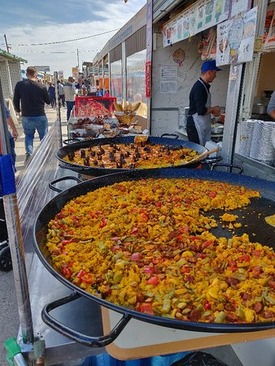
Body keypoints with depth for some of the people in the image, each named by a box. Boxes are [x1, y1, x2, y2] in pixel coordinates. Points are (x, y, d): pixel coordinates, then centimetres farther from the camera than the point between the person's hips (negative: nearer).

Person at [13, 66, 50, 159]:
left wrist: (18, 110, 21)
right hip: (40, 116, -2)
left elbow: (15, 100, 3)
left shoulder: (19, 85, -4)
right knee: (44, 137, 13)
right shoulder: (41, 87, -10)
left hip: (26, 117, 2)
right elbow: (48, 101, 3)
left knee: (28, 136, 19)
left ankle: (29, 153, 0)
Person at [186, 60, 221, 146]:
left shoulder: (204, 86, 13)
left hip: (203, 125, 10)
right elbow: (201, 110, -24)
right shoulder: (199, 87, -18)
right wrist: (213, 109, -8)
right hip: (196, 126, -10)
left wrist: (212, 111, 10)